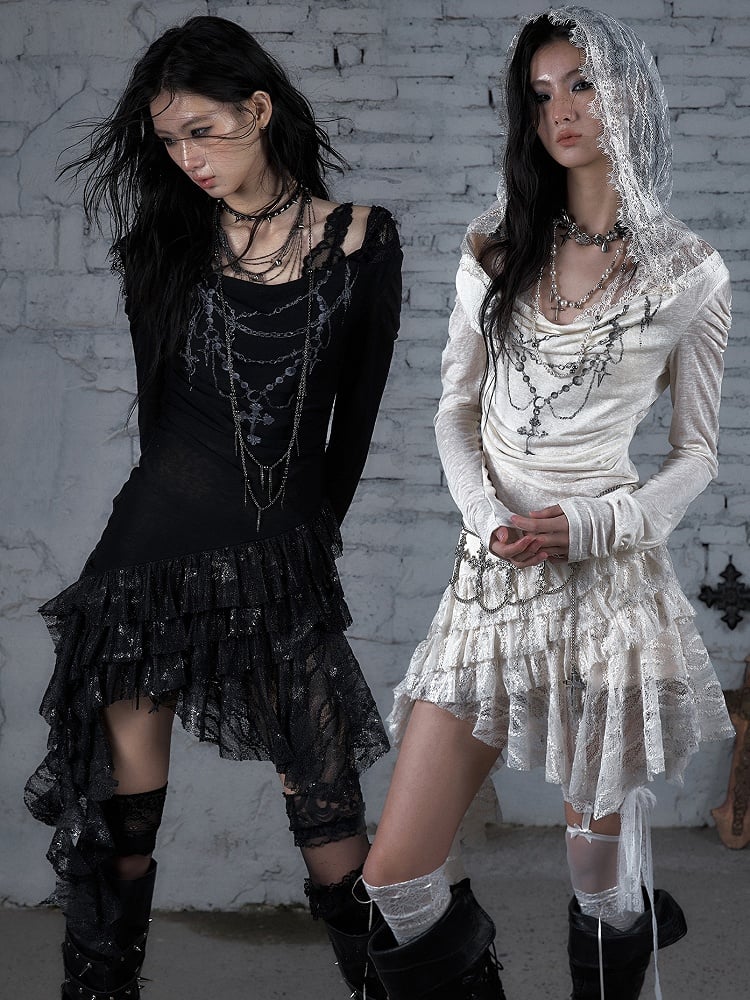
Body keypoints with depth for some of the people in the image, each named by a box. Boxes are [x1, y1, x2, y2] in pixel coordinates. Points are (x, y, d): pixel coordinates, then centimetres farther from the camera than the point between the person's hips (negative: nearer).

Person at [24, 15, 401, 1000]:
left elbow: (356, 412, 10)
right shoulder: (165, 247, 6)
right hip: (156, 552, 1)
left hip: (288, 571, -1)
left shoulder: (360, 242, 1)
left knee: (329, 811, 0)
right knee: (126, 816, 4)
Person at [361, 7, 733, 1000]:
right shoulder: (495, 252, 8)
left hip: (609, 577, -2)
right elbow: (457, 411, 10)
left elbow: (696, 453, 5)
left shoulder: (691, 273, 1)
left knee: (603, 884, 8)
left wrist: (584, 527, -11)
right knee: (396, 883, 0)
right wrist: (490, 518, -9)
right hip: (490, 577, 3)